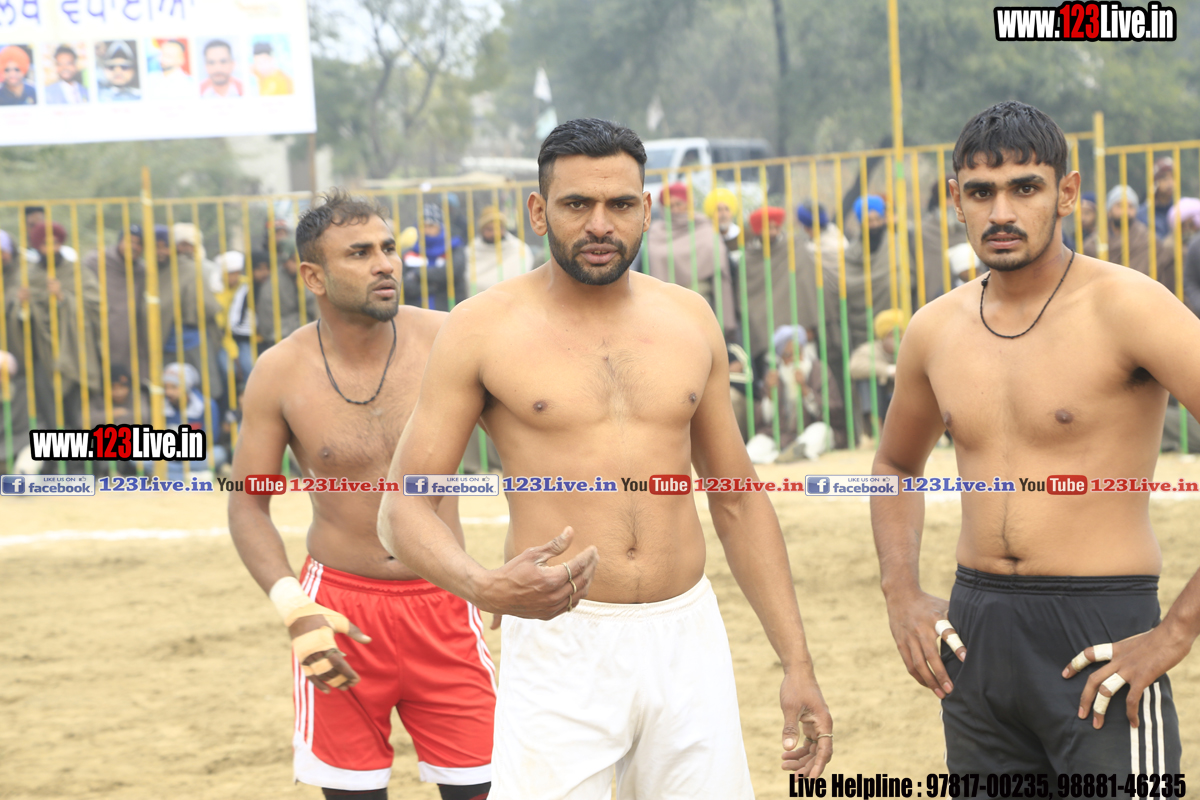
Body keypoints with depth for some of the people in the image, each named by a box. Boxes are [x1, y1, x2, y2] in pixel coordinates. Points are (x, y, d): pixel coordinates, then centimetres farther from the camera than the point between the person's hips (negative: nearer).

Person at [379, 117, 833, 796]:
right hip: (559, 644, -3)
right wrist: (486, 587, -25)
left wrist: (798, 663, 10)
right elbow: (403, 508, -5)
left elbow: (738, 501, 15)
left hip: (688, 637, 4)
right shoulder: (483, 330, -3)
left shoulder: (690, 320, 9)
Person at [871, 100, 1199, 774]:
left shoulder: (1123, 306, -11)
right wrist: (901, 595, 10)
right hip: (976, 636, 6)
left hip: (1102, 643, -6)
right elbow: (896, 466, 27)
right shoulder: (936, 330, 9)